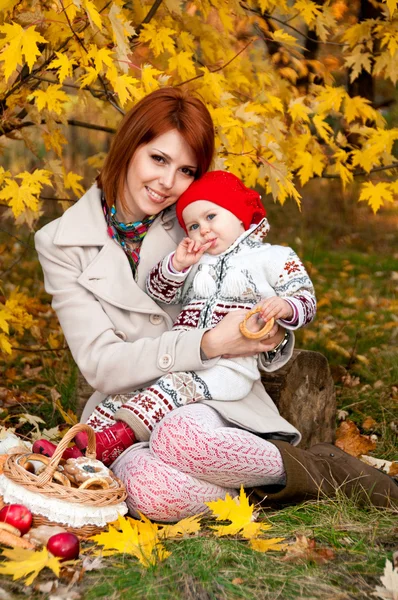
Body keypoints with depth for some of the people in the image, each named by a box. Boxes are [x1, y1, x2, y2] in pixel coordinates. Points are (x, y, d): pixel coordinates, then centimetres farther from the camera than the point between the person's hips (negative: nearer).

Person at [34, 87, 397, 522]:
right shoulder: (60, 245, 1)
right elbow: (101, 364, -8)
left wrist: (273, 336, -16)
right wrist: (209, 344, -20)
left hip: (211, 407, 0)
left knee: (183, 436, -37)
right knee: (148, 489, -35)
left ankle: (314, 468, -10)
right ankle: (316, 472, -12)